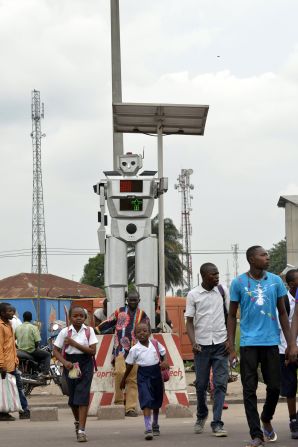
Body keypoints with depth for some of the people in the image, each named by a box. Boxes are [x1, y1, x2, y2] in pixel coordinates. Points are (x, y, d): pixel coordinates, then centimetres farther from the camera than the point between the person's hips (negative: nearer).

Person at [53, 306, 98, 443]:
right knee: (73, 397, 10)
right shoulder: (65, 332, -3)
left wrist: (74, 343, -17)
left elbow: (92, 350, -10)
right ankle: (78, 422, 38)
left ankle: (81, 430, -13)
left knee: (83, 396, -11)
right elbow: (56, 351, 0)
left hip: (85, 364, -1)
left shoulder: (89, 331, -3)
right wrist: (65, 362, -17)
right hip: (71, 364, 1)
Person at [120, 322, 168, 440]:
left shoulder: (155, 344, 0)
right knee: (146, 402, -14)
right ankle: (148, 429, -18)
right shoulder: (134, 349, -6)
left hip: (156, 374, 3)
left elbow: (163, 354, 13)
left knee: (157, 402, 17)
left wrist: (164, 362, -8)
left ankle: (155, 425, 38)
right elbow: (129, 365, 3)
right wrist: (124, 379, 10)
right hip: (143, 375, -3)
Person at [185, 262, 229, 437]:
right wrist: (193, 342, -12)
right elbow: (190, 321, 2)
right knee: (201, 384, 7)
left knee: (220, 383, -6)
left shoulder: (223, 291, 3)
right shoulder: (193, 295, 0)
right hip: (202, 344, 0)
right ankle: (201, 416, 30)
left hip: (220, 344, 0)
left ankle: (217, 423, -4)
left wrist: (230, 339, -2)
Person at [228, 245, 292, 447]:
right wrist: (232, 348, -1)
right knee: (250, 390, -2)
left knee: (274, 386, 6)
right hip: (249, 343, -2)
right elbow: (232, 316, 5)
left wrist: (290, 344, 5)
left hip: (271, 342, 2)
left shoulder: (275, 281, 5)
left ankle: (266, 420, 34)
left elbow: (283, 313, 10)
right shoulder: (239, 283, -1)